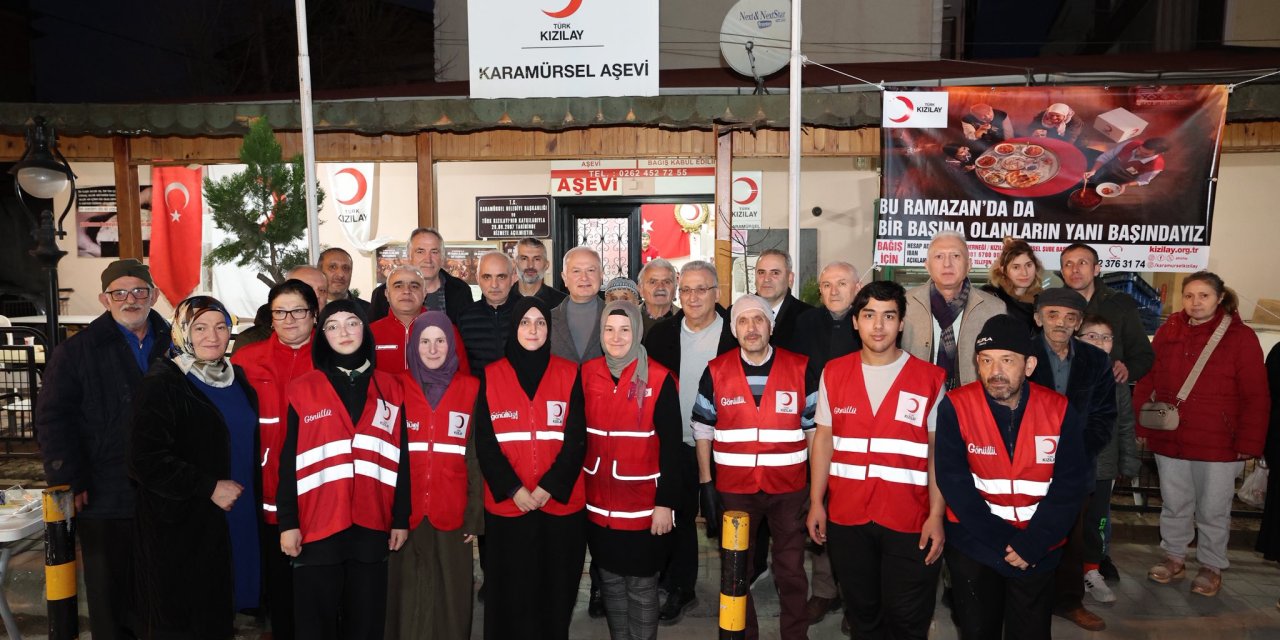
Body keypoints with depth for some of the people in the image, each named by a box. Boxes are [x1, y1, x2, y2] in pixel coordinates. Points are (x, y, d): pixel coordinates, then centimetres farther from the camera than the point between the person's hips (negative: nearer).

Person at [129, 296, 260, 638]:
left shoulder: (237, 379, 10)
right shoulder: (161, 384, -10)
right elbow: (145, 461, -17)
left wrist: (247, 493, 9)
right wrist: (208, 487, -17)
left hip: (235, 523, 6)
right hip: (180, 529, -6)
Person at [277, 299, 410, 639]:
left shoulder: (390, 388, 7)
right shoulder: (303, 389, 2)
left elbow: (401, 458, 7)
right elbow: (289, 461, 0)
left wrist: (401, 519, 4)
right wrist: (287, 522, -4)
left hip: (372, 528, 2)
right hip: (317, 526, -1)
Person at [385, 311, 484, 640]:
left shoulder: (470, 389, 3)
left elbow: (476, 455, 3)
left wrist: (475, 515, -1)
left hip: (453, 514, 0)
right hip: (407, 513, 0)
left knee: (451, 598, 6)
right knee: (410, 599, 6)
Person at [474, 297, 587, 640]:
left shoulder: (569, 374, 3)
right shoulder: (491, 376, 3)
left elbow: (576, 439, -2)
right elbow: (485, 442, -1)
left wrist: (549, 487, -13)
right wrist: (513, 489, -12)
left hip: (561, 504, 0)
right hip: (506, 505, 0)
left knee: (555, 594, 9)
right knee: (511, 595, 8)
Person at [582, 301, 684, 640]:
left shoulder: (659, 379, -10)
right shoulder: (587, 374, 2)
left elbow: (671, 445, -9)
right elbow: (578, 435, 9)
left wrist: (666, 503, -11)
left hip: (643, 503, -4)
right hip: (599, 503, 4)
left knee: (641, 583, 8)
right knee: (610, 580, 16)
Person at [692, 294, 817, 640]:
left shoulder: (800, 369, -4)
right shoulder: (716, 371, -3)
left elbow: (814, 427, 2)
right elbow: (703, 429, 4)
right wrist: (705, 482, 1)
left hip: (789, 487, -1)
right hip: (733, 488, 1)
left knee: (791, 570, 11)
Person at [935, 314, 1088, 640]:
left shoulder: (1060, 411, -8)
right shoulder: (955, 407, -14)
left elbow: (1069, 485, -7)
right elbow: (954, 483, -15)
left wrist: (1031, 545, -14)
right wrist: (1004, 541, -16)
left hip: (1038, 553, 2)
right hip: (974, 545, -1)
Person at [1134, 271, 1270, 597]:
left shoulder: (1241, 336, -5)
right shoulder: (1167, 332, 2)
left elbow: (1256, 397, -6)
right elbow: (1146, 383, 5)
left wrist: (1249, 443, -9)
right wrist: (1140, 427, 2)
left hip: (1219, 444, -2)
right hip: (1169, 439, 3)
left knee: (1213, 510, 10)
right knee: (1174, 504, 15)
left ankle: (1212, 566, 29)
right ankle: (1174, 558, 32)